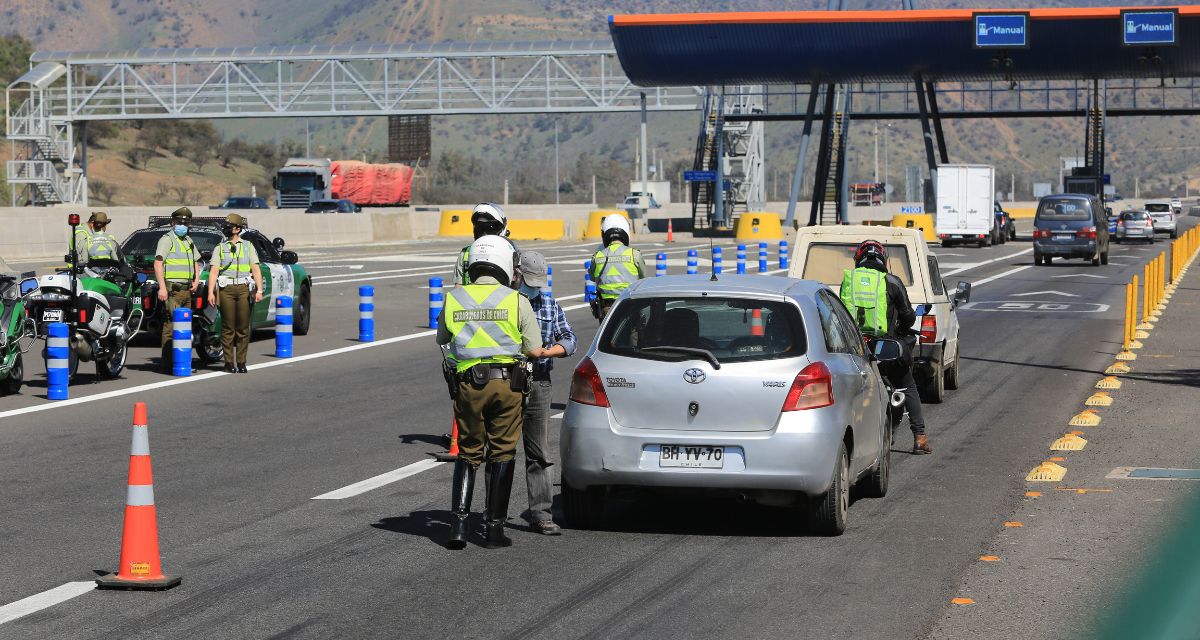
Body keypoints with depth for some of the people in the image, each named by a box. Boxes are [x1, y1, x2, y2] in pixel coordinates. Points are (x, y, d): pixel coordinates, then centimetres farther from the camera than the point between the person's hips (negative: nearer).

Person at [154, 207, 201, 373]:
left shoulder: (189, 241, 21)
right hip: (172, 289, -9)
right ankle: (168, 364, -15)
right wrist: (162, 287, -23)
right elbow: (158, 263, -15)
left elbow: (195, 261, 34)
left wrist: (196, 280, 16)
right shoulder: (167, 239, -5)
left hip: (186, 289, 9)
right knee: (171, 324, -13)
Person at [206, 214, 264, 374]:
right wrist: (210, 292, -8)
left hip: (244, 289, 1)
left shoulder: (248, 247, 14)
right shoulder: (220, 248, 12)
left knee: (243, 328, -1)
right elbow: (213, 271, 4)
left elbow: (256, 270, 8)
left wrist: (259, 290, -5)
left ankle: (241, 362, 5)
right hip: (226, 289, -1)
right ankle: (229, 363, 2)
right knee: (228, 327, -3)